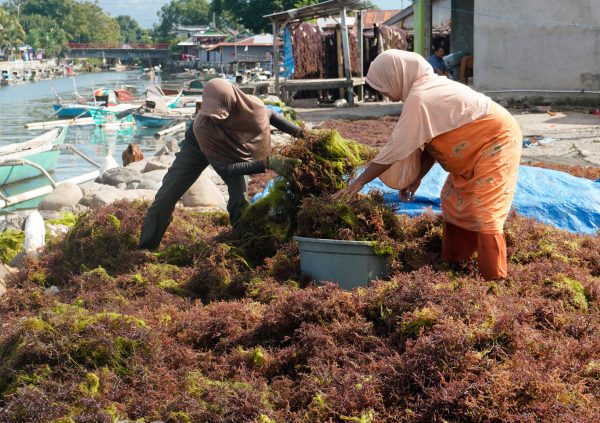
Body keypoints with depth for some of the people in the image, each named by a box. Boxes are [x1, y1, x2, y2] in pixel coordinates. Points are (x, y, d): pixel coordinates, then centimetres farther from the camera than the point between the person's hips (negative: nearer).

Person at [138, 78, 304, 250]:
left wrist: (298, 132, -15)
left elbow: (271, 115, -9)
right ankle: (146, 247, 7)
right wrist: (267, 163, -51)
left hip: (231, 151, 3)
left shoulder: (251, 105, -36)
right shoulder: (202, 126, -46)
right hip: (197, 147, -3)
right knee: (167, 195, -5)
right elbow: (223, 168, -44)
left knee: (239, 199, -14)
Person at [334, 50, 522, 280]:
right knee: (455, 203, 15)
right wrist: (417, 178, 2)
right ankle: (454, 265, 25)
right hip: (478, 147, 10)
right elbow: (431, 142, 8)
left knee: (484, 214, -12)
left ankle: (494, 280, -8)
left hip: (497, 141, -10)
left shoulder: (419, 99, -24)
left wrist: (358, 182, -16)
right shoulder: (429, 88, 5)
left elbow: (395, 149, -22)